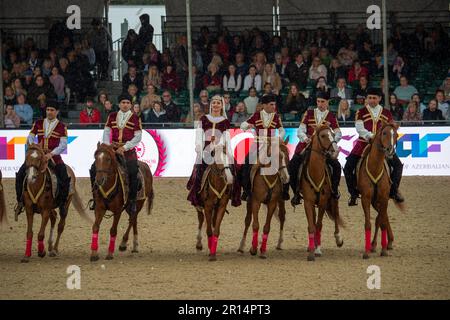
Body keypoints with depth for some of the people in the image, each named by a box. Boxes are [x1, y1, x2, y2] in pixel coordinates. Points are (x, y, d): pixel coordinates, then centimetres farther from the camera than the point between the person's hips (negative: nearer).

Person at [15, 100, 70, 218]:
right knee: (20, 174, -15)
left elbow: (63, 145, -9)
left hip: (54, 156, -2)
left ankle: (62, 204, -3)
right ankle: (20, 201, -2)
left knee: (65, 179, -22)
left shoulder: (61, 127, 0)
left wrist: (51, 154, -24)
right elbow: (30, 137, 7)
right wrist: (31, 144, -17)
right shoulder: (38, 123, 10)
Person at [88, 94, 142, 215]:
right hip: (112, 149, 3)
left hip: (128, 151, -3)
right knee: (94, 169, -9)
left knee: (133, 173, -23)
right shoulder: (112, 116, 10)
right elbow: (106, 132, 8)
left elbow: (138, 137, -6)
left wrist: (124, 148, -15)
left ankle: (132, 201, -8)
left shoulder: (135, 118, 0)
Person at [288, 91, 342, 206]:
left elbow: (338, 134, -6)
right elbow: (301, 130, -2)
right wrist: (305, 138, -24)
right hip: (306, 144, 1)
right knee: (292, 165, -16)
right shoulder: (309, 114, 7)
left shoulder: (331, 117, 5)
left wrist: (333, 141, -28)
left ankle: (334, 189, -1)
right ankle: (296, 193, -4)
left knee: (336, 166, -20)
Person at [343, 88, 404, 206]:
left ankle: (393, 190, 8)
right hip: (364, 143, -1)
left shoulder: (387, 113, 8)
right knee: (348, 167, -12)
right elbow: (359, 128, -11)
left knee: (397, 165, -8)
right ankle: (354, 193, 2)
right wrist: (370, 136, -28)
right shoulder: (361, 112, 2)